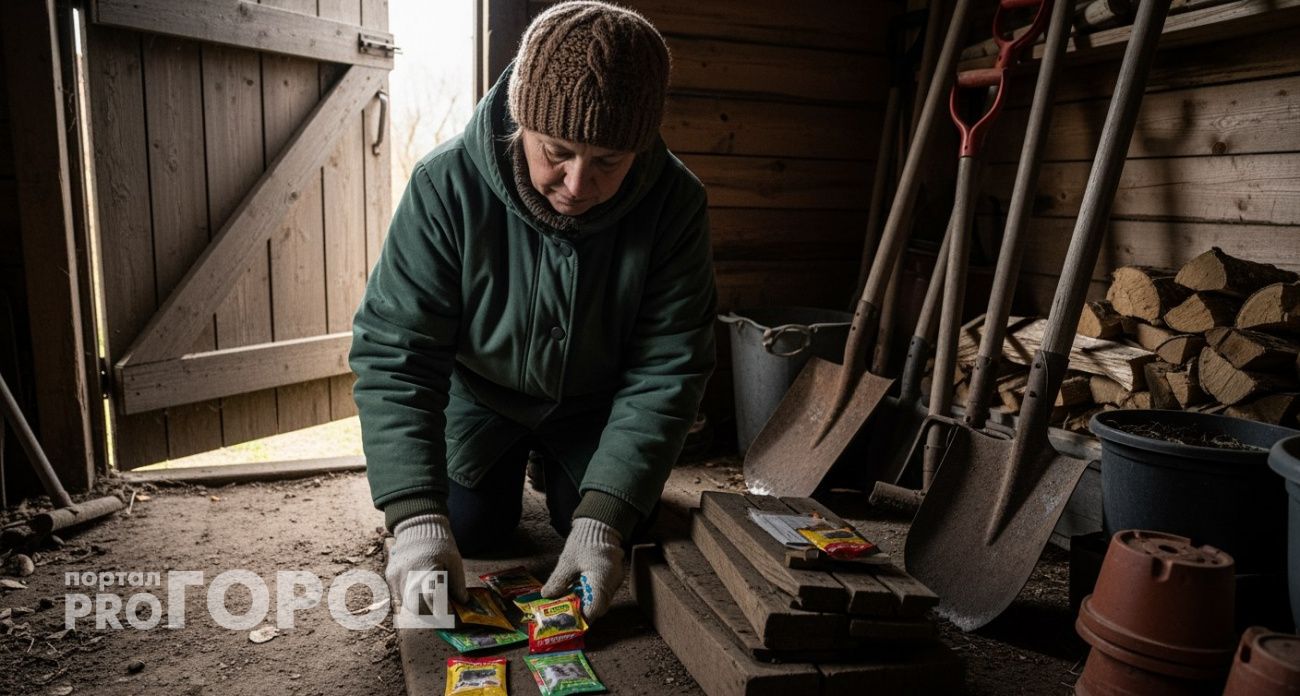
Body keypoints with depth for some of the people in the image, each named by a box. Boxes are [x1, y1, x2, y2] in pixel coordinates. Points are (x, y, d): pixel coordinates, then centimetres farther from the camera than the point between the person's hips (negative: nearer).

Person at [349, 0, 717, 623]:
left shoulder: (675, 202, -29)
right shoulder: (447, 184, -32)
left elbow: (666, 369, -26)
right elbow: (392, 354, -29)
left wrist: (603, 518, -34)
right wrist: (416, 517, -39)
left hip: (594, 401, 1)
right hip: (480, 391, 0)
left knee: (616, 534, -2)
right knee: (471, 531, -6)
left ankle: (555, 466, 32)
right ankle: (512, 468, 30)